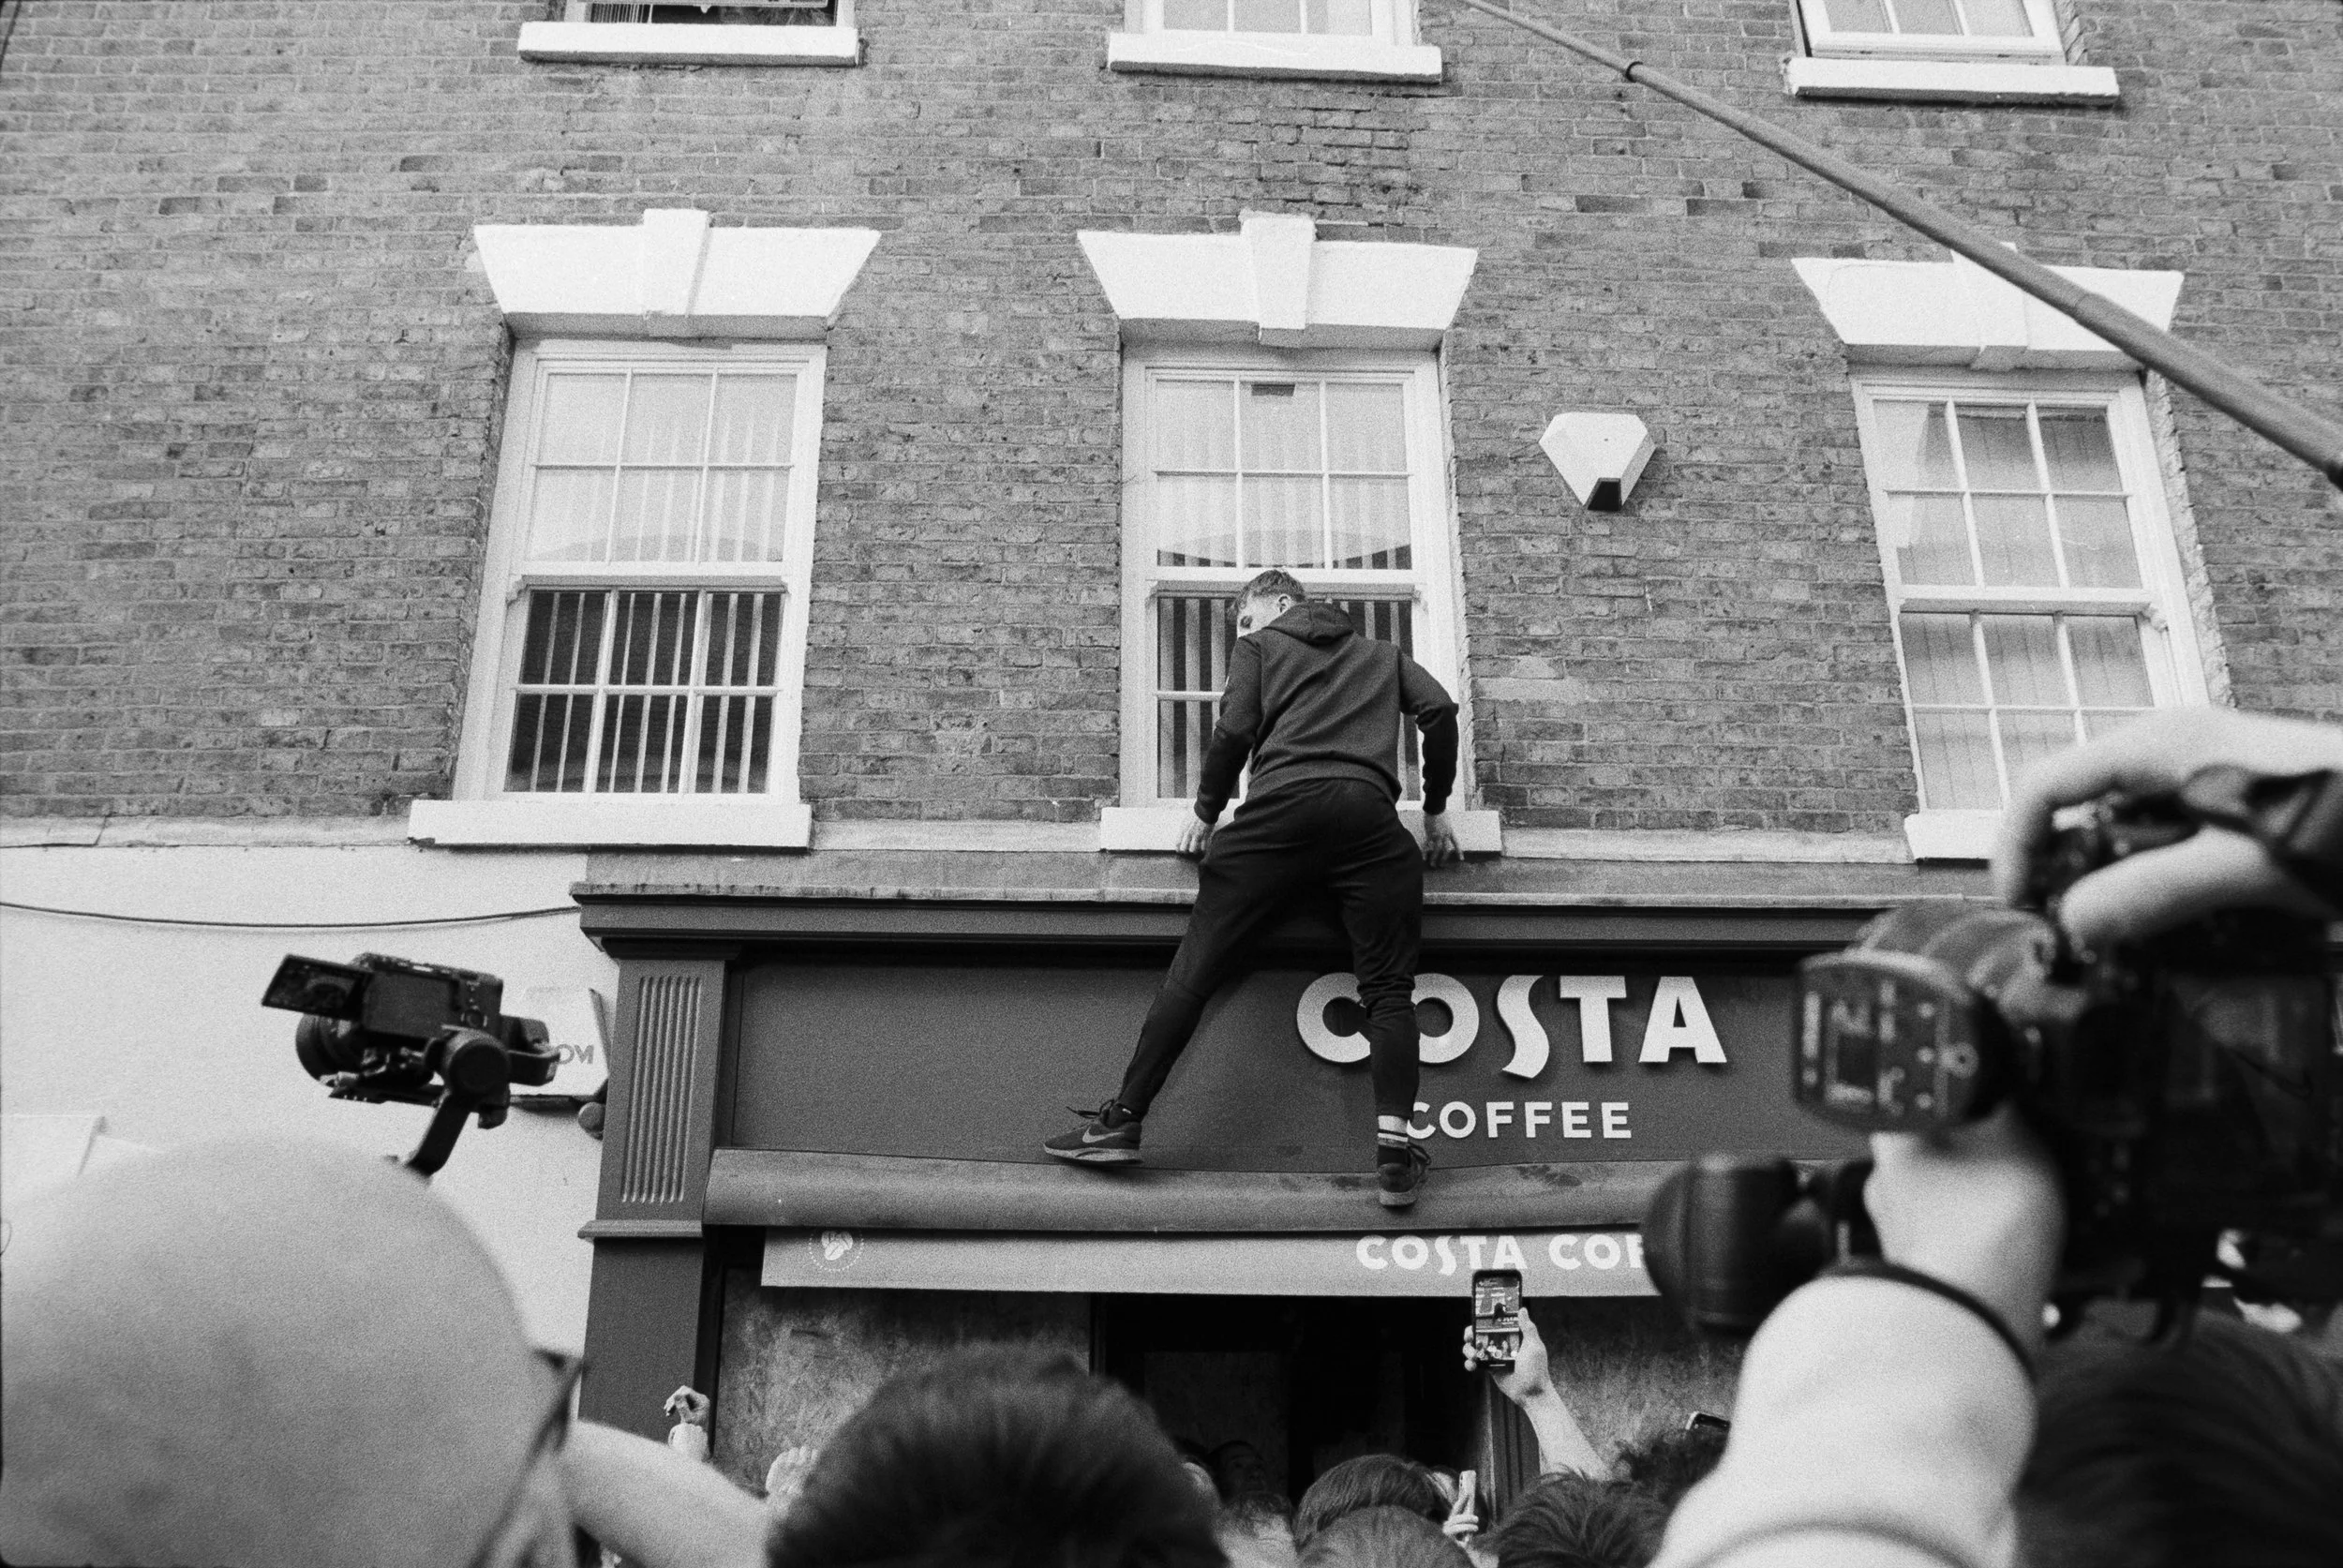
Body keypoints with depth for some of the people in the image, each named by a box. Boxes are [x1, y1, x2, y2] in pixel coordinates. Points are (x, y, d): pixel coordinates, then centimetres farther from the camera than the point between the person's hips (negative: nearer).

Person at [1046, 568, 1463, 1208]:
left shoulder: (1258, 648, 23)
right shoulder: (1383, 655, 32)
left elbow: (1235, 730, 6)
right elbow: (1439, 710, 17)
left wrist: (1205, 810, 15)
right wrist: (1435, 811, 22)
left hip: (1280, 806, -2)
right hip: (1369, 817, 2)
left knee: (1193, 970, -2)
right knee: (1388, 987, 1)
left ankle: (1122, 1121, -2)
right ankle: (1394, 1147, -15)